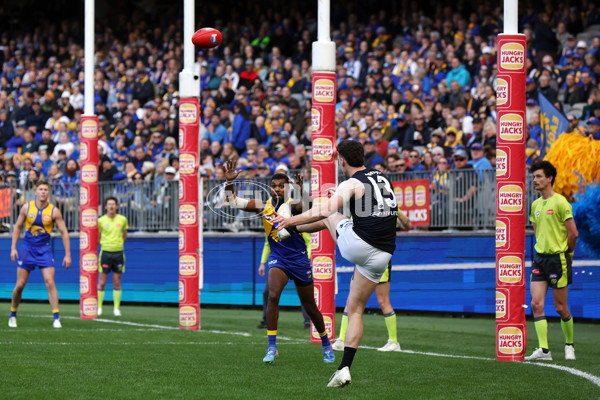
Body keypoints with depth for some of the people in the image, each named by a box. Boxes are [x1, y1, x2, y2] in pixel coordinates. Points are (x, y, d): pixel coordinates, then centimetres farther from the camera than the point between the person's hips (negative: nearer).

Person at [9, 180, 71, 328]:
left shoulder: (54, 211, -6)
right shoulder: (27, 207, -2)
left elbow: (64, 233, -1)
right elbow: (18, 227, 9)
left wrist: (68, 254, -5)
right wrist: (13, 247, 2)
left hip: (45, 250, -1)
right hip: (27, 248, 1)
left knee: (50, 282, -15)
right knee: (20, 285, 2)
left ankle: (56, 318, -14)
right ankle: (13, 315, 22)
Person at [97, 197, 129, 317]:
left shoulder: (122, 220, 3)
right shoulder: (101, 220, -1)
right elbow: (98, 238, 9)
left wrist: (118, 244, 5)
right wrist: (106, 245, -1)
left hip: (118, 253, 1)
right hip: (105, 253, -1)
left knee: (117, 283, 4)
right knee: (102, 282, -1)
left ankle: (116, 308, 10)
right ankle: (99, 307, 7)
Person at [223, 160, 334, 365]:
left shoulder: (292, 206, -11)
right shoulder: (263, 206, -1)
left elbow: (306, 207, -35)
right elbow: (234, 202, 2)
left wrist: (301, 193, -54)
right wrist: (229, 181, -14)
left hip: (299, 259, -2)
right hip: (277, 259, 2)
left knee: (310, 307, 9)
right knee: (273, 295, -25)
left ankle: (326, 344, 32)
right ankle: (272, 347, -21)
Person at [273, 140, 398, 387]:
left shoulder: (352, 184, -6)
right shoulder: (382, 178, 17)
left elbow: (326, 209, -22)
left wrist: (292, 220, -22)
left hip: (356, 244, -6)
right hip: (381, 255, 6)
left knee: (328, 217, 27)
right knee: (355, 310, 13)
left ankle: (288, 228, 52)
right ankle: (344, 369, 4)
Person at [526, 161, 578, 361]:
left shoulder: (560, 202, -11)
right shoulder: (535, 205, 11)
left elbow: (573, 233, -10)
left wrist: (566, 253, 2)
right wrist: (542, 250, 14)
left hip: (558, 258, -6)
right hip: (540, 258, 6)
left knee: (560, 307, 2)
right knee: (536, 304, -6)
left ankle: (569, 346, 21)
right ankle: (544, 350, -7)